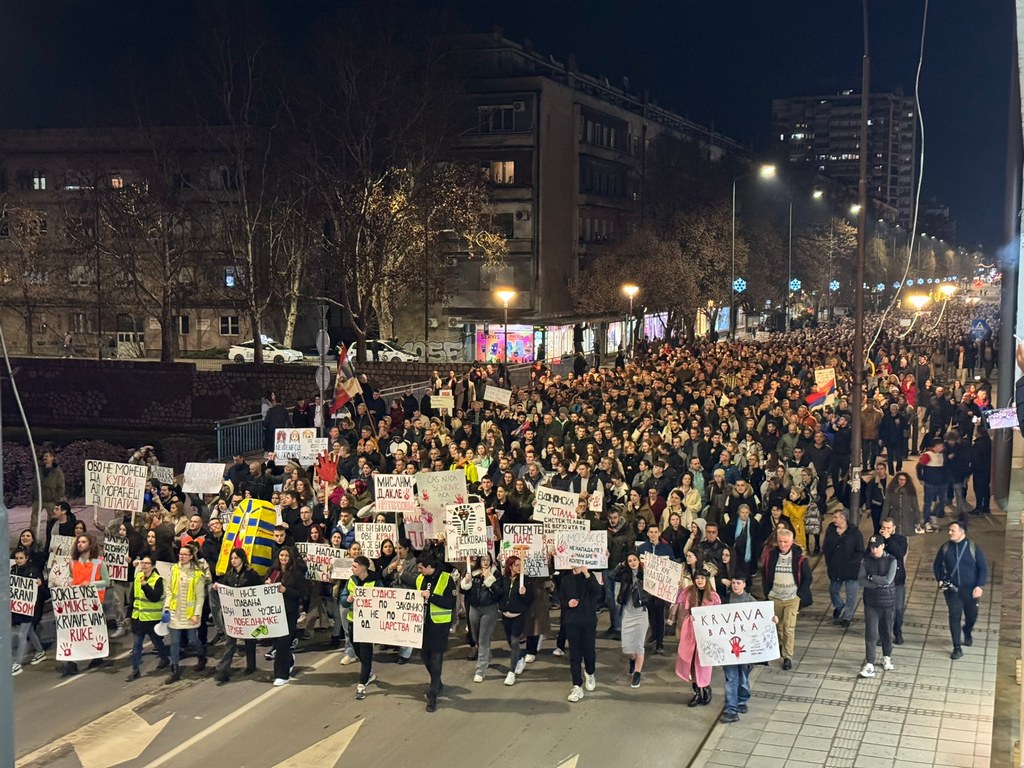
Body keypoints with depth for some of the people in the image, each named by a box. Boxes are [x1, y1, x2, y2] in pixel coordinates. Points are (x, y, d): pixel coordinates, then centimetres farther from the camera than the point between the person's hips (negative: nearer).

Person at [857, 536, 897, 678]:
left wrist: (871, 577, -11)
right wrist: (879, 583, -18)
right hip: (871, 602, 0)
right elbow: (861, 580, -11)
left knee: (887, 632, 13)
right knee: (871, 634, -4)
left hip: (887, 601, 0)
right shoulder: (866, 561, -2)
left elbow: (888, 580, -18)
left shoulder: (891, 560, -7)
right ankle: (869, 664, -3)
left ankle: (887, 658, 33)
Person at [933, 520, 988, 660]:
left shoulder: (973, 548, -7)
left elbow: (983, 568, -5)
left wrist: (980, 586, -13)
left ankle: (967, 632, 47)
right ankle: (957, 648, 1)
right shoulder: (945, 548, 0)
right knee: (954, 617, -4)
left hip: (970, 590, -1)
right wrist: (940, 580, 0)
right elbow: (937, 565, 13)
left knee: (972, 615, 14)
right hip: (952, 589, 1)